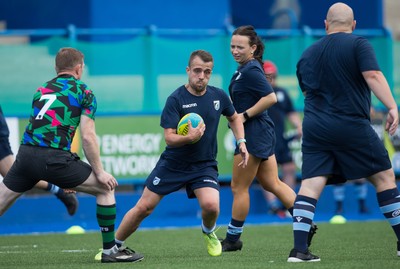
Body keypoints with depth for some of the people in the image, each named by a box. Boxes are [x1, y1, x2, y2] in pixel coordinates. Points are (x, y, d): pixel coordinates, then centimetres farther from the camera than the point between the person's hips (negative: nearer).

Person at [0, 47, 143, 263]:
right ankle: (109, 250, 12)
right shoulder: (83, 92, 7)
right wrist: (99, 172, 5)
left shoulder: (41, 90, 23)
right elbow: (87, 136, -2)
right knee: (106, 188, 12)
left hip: (25, 153, 5)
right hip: (53, 157, -5)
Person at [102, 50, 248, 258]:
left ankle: (208, 233, 11)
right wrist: (189, 137, -39)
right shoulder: (176, 99, -15)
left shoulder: (218, 96, -2)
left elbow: (234, 118, 20)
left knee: (211, 205, -24)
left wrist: (241, 142, 7)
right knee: (143, 208, -1)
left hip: (204, 165, 2)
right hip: (172, 163, -2)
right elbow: (169, 137, -20)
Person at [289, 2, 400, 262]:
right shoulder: (358, 44, -3)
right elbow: (373, 75, -17)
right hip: (352, 125, -4)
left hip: (314, 127, 4)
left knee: (311, 185, -1)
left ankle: (299, 249, -13)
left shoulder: (308, 54, 14)